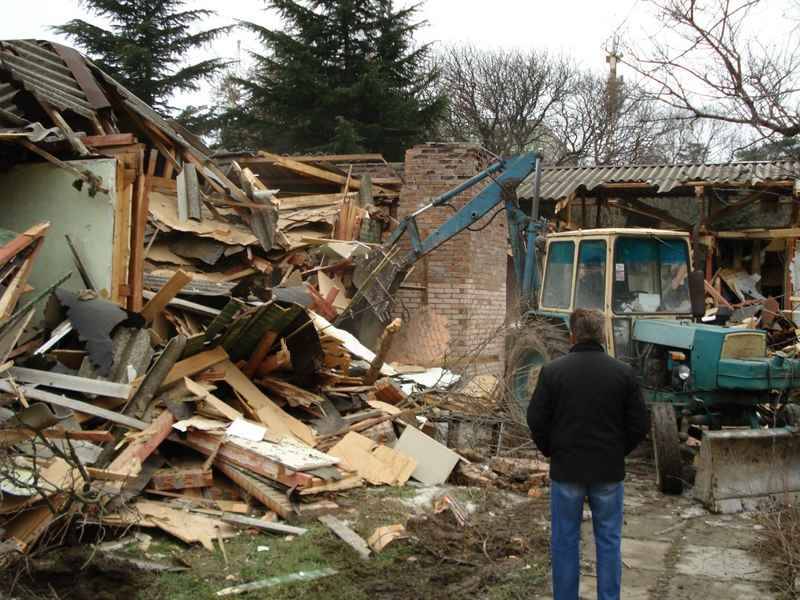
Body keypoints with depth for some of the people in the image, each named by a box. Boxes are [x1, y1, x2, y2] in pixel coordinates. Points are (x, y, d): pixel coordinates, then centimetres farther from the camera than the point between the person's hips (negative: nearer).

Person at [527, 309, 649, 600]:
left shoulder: (552, 371, -9)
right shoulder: (623, 372, -5)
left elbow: (536, 420, -6)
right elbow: (639, 425, -2)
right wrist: (618, 452, 13)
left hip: (566, 469, -1)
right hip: (609, 471, 1)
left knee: (565, 541, 11)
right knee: (608, 540, 13)